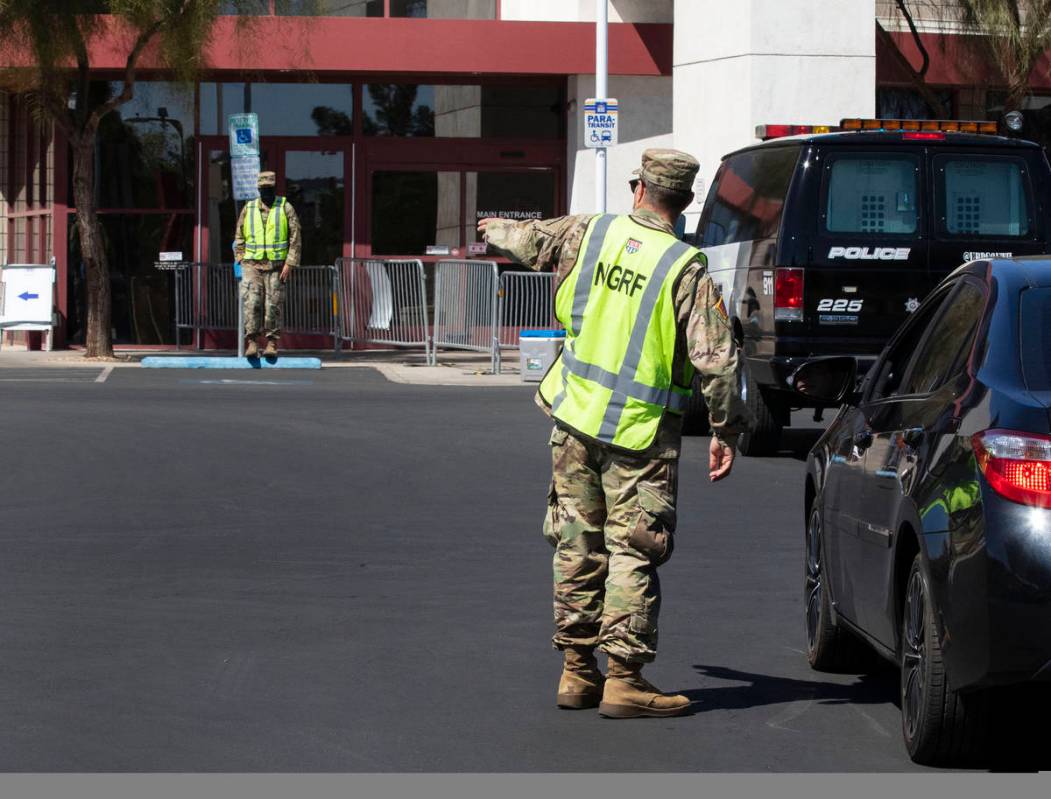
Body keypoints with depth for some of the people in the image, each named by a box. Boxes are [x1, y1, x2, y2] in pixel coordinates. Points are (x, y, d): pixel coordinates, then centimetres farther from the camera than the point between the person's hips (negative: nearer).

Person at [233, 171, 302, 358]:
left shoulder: (285, 208, 3)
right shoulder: (248, 209, 10)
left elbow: (295, 238, 0)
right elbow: (239, 238, 15)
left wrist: (289, 264, -9)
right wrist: (240, 262, 5)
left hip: (276, 265, -1)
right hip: (252, 264, 1)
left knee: (274, 305, -2)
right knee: (251, 302, -12)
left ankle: (272, 342, 6)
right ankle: (251, 342, -14)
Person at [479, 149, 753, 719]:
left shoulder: (588, 234, 0)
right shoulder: (686, 270, -13)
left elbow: (528, 240, 20)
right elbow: (716, 358, -15)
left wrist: (494, 230, 43)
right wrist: (726, 430, -5)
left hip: (575, 419, 5)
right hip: (640, 436, -5)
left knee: (578, 545, 12)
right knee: (631, 554, -2)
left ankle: (577, 671, 17)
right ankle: (624, 678, -5)